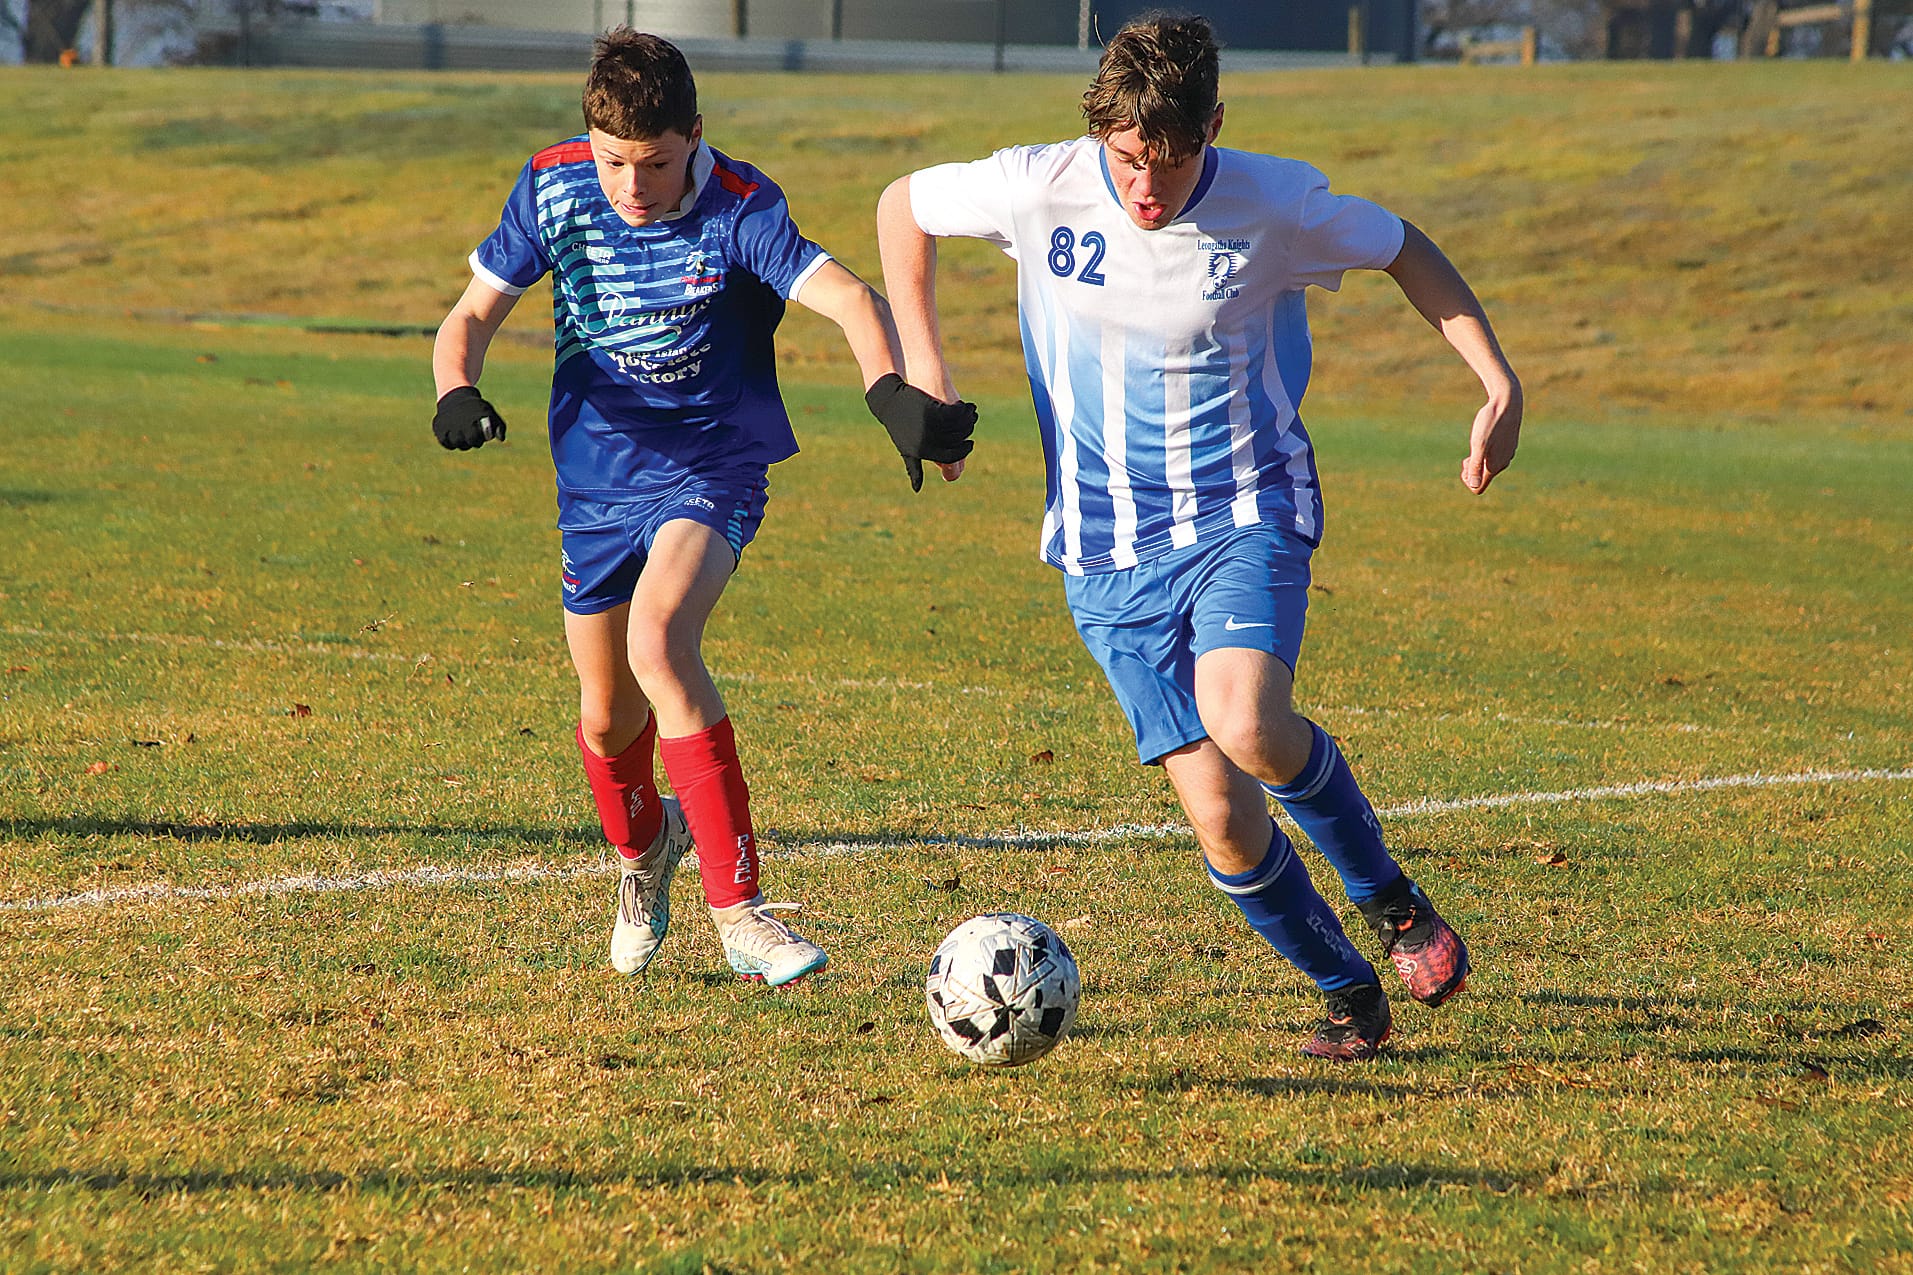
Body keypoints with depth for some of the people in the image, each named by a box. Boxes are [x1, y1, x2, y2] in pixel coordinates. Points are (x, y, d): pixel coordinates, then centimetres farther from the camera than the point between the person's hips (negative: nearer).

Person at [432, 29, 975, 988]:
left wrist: (890, 392, -54)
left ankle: (740, 911, -29)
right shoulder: (553, 189, -9)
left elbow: (849, 299, -34)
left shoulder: (737, 210, -21)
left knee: (658, 640, -31)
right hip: (598, 481, 4)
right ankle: (643, 855, 49)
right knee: (608, 719, 13)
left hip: (711, 469, -4)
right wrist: (457, 391, -22)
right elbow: (472, 314, 0)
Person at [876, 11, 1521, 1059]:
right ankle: (1349, 998, 16)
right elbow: (902, 206, 8)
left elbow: (1406, 251, 7)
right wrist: (921, 367, 3)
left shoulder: (1273, 206, -12)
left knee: (1245, 724, -30)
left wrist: (1500, 384, -1)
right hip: (1108, 550, 2)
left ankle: (1388, 897, -3)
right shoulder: (1039, 189, -11)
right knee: (1218, 814, -6)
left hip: (1245, 510, -2)